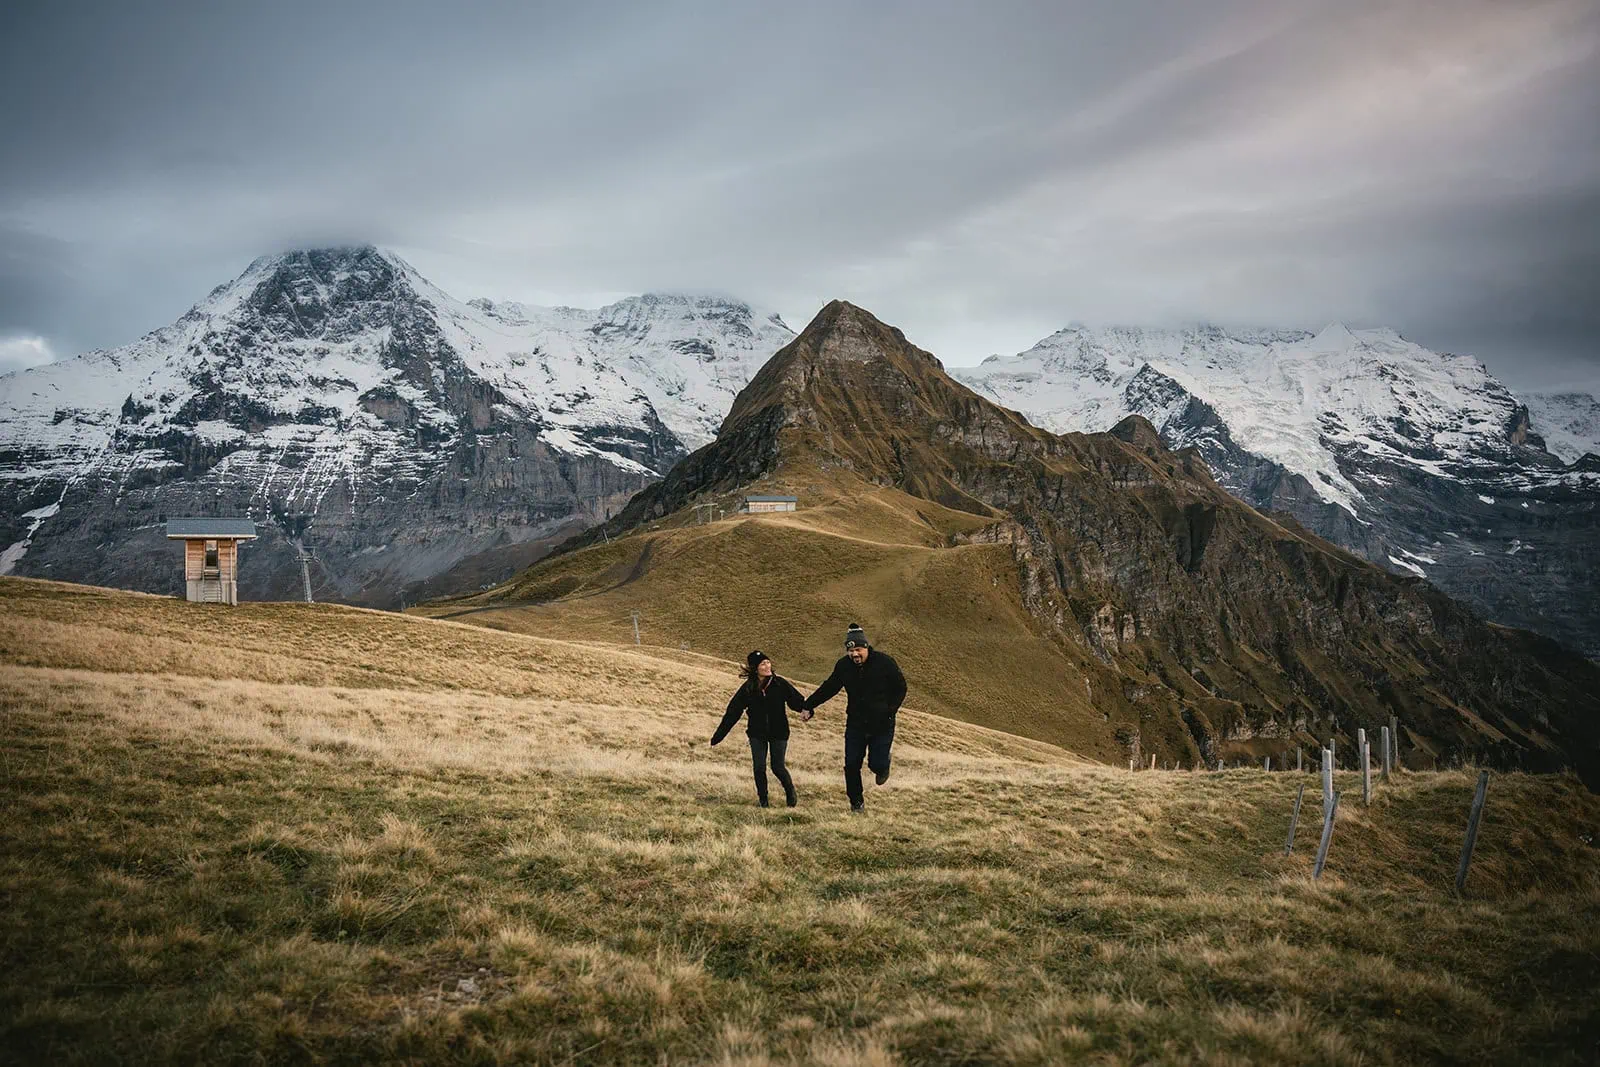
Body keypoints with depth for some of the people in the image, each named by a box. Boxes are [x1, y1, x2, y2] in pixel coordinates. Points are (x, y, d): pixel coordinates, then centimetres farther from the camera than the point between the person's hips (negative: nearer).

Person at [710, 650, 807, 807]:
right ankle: (763, 799, 18)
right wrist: (717, 738, -5)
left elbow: (797, 701, -15)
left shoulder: (780, 684, -10)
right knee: (759, 768, -3)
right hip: (757, 734, 1)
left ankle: (790, 792, 29)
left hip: (778, 733, -1)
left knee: (778, 768, 1)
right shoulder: (747, 689, -6)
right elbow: (732, 713, -4)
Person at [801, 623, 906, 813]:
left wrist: (890, 710, -11)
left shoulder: (885, 662, -11)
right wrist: (808, 706, 6)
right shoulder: (843, 666, -2)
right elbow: (828, 688, 10)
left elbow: (900, 687, -1)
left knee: (876, 764, -4)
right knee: (851, 765, 0)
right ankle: (856, 802, 19)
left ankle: (882, 767, 34)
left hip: (882, 724, -3)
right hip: (855, 723, 3)